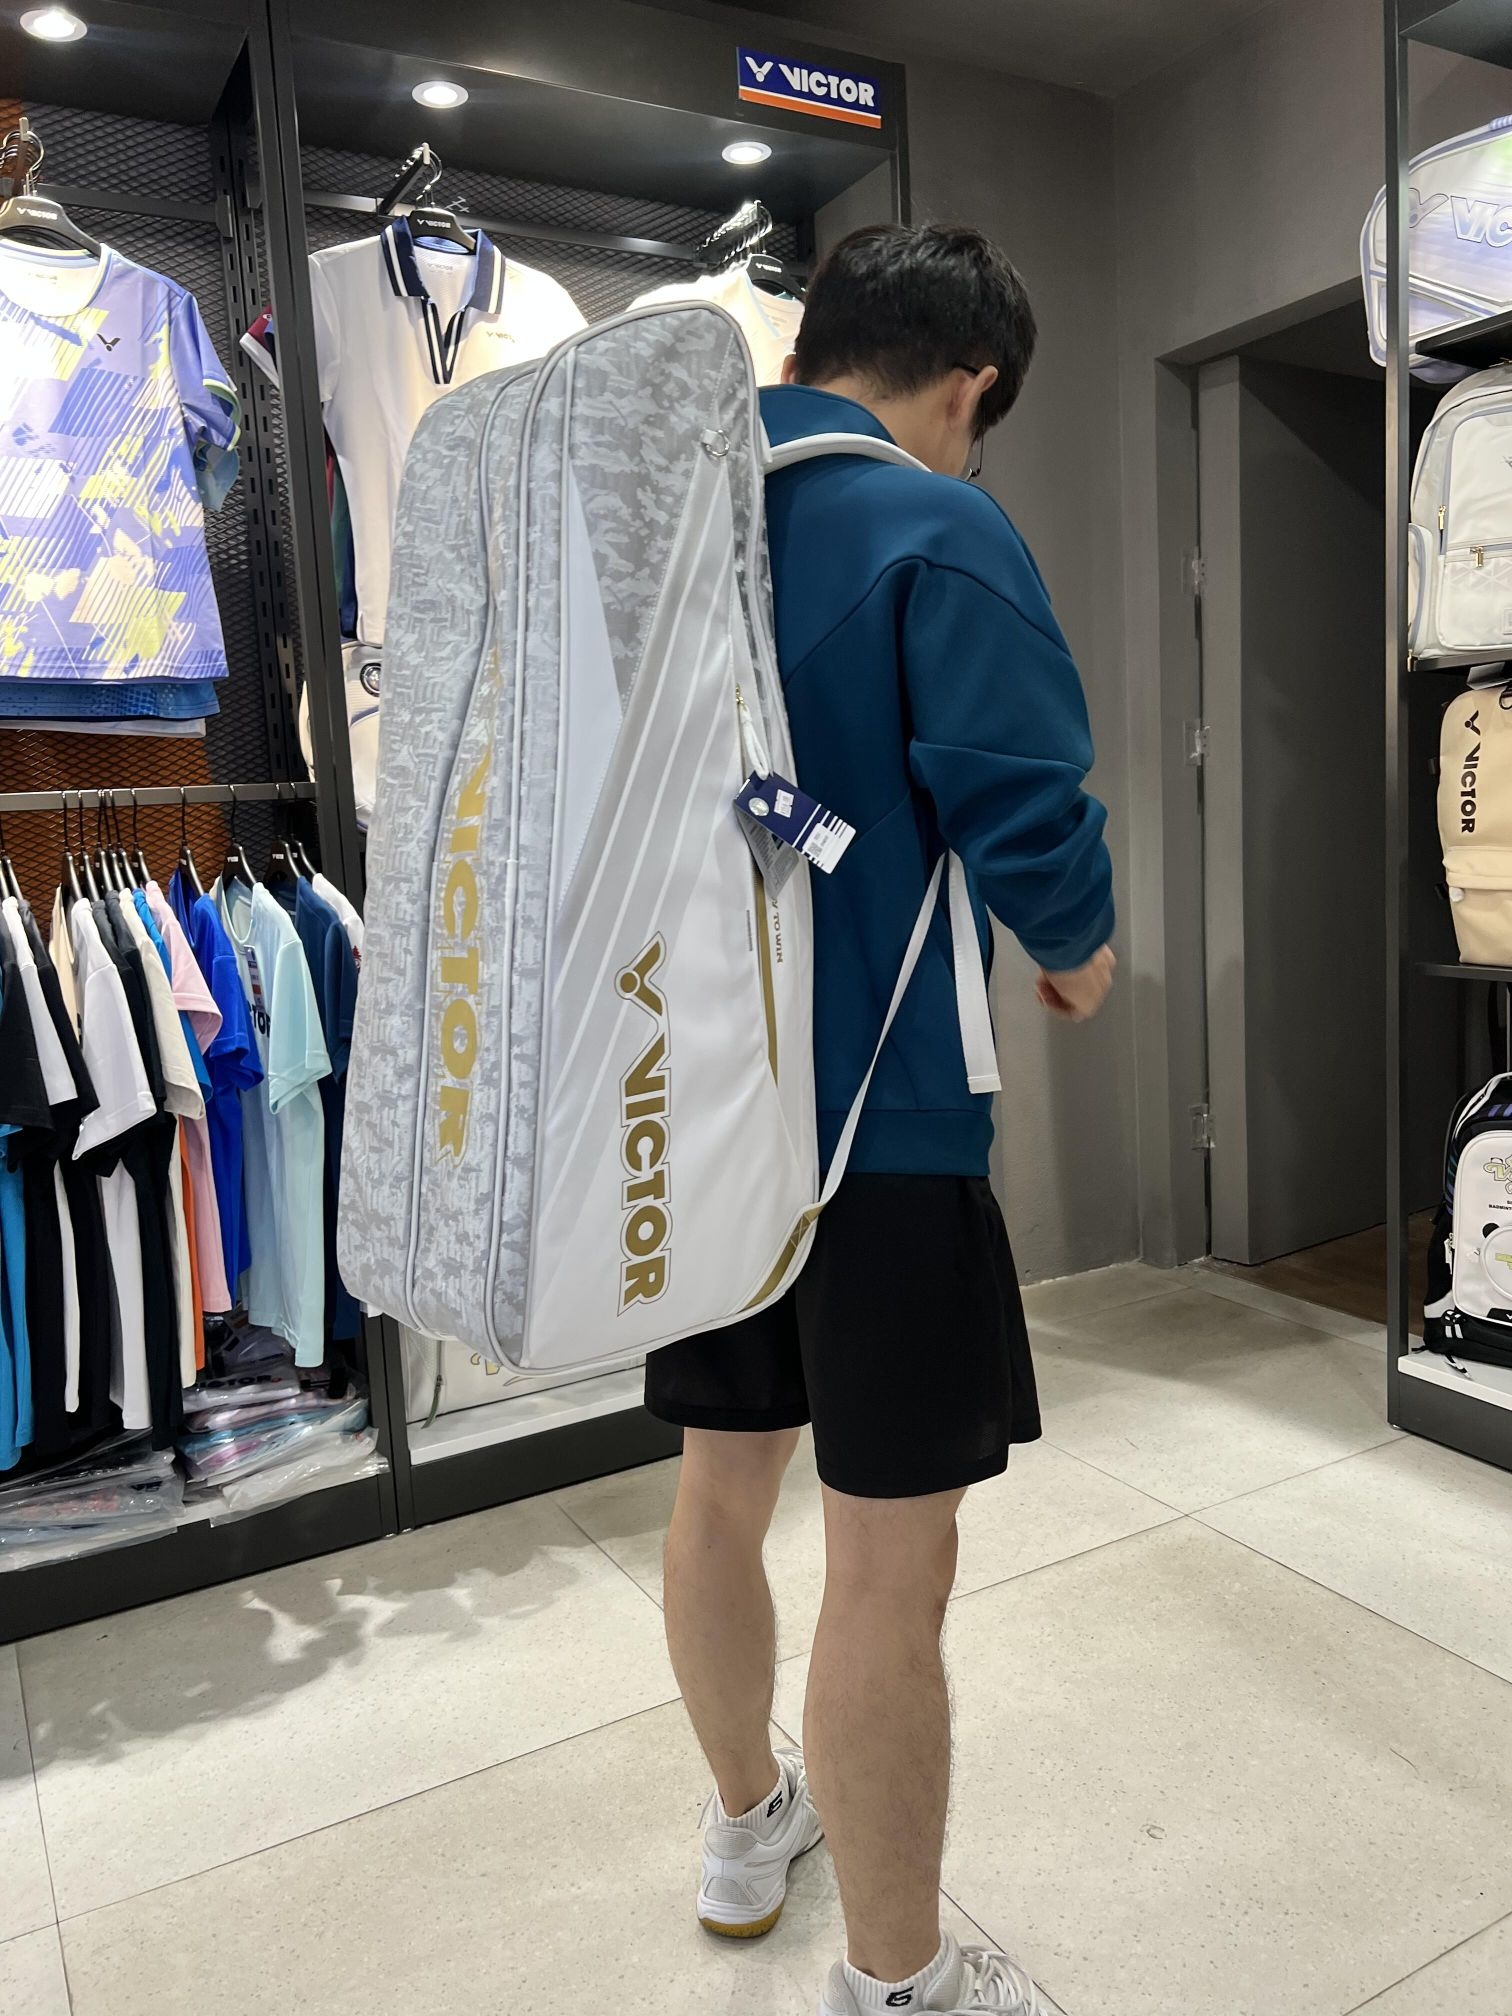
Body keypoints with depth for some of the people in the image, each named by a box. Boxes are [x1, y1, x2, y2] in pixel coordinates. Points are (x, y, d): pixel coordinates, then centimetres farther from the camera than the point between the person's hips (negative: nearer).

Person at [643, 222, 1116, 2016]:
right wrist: (1077, 957, 1)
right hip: (881, 1116, -7)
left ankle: (749, 1823, 46)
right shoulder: (939, 534, -12)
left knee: (721, 1481, 22)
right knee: (889, 1562, 7)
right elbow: (1028, 813, -19)